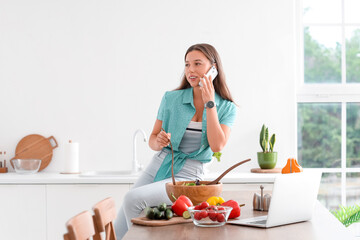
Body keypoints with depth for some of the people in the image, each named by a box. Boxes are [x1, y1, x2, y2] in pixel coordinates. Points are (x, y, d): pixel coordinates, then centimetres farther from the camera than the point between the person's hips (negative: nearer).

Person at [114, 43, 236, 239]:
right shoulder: (171, 98, 1)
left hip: (187, 177, -3)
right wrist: (158, 142, -18)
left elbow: (217, 146, -16)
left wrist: (209, 103, -15)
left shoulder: (226, 108, -2)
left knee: (133, 199, -28)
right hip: (157, 168, 3)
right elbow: (152, 139, 7)